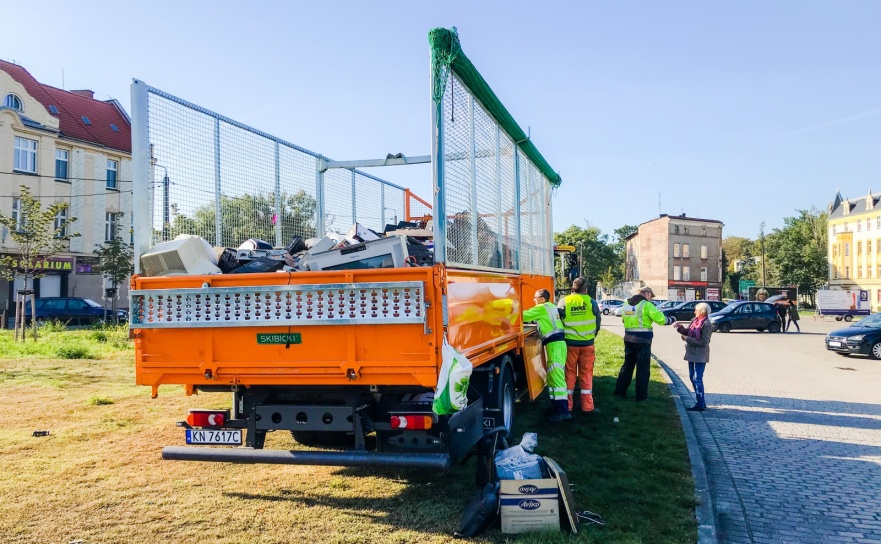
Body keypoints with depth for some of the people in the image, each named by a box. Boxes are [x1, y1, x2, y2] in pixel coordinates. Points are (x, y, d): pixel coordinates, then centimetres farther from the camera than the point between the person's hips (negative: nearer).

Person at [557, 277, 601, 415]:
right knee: (586, 374, 9)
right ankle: (587, 406, 12)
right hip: (587, 344, 0)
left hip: (570, 343, 0)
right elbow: (598, 322, 6)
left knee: (569, 374, 9)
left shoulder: (564, 302, -4)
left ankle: (567, 405, 11)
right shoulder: (591, 302, -3)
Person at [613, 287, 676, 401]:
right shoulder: (646, 305, -11)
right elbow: (661, 319, -14)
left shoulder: (626, 304, 9)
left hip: (629, 339, 6)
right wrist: (672, 319, 4)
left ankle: (619, 391, 18)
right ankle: (641, 395, 8)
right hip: (643, 340, -6)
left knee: (627, 365, 17)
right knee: (643, 368, 4)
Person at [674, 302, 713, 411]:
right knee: (692, 378, 15)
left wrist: (687, 339, -19)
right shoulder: (694, 320, 9)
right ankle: (701, 401, 26)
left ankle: (700, 405, 0)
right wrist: (680, 328, -6)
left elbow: (703, 342, -20)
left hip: (700, 356, -9)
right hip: (692, 354, 9)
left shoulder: (706, 324, -16)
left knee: (697, 379, -7)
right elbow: (687, 332, 12)